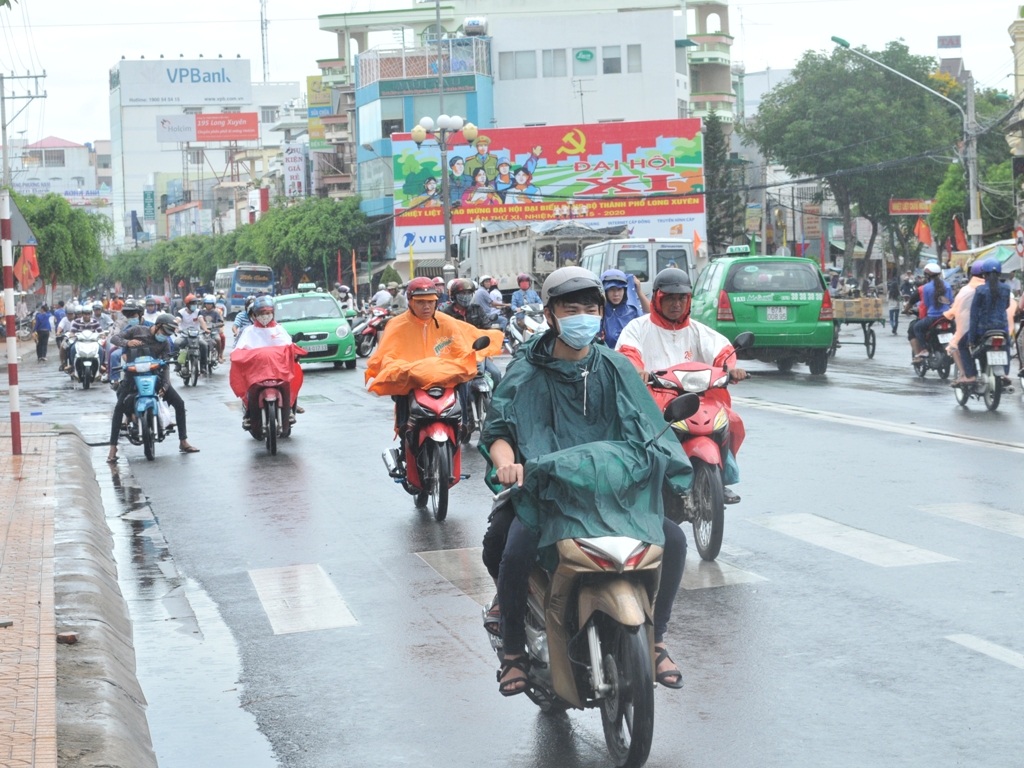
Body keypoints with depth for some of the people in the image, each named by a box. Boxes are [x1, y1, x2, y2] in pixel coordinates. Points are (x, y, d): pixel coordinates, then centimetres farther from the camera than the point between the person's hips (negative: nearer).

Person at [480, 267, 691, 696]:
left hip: (611, 489, 3)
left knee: (671, 539, -17)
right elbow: (498, 431, -3)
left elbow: (646, 428, 7)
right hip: (543, 489, -3)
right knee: (513, 549, -31)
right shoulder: (526, 374, 3)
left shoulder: (615, 368, 10)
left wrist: (663, 461, -13)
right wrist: (506, 462, -25)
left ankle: (655, 640, 4)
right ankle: (513, 652, -8)